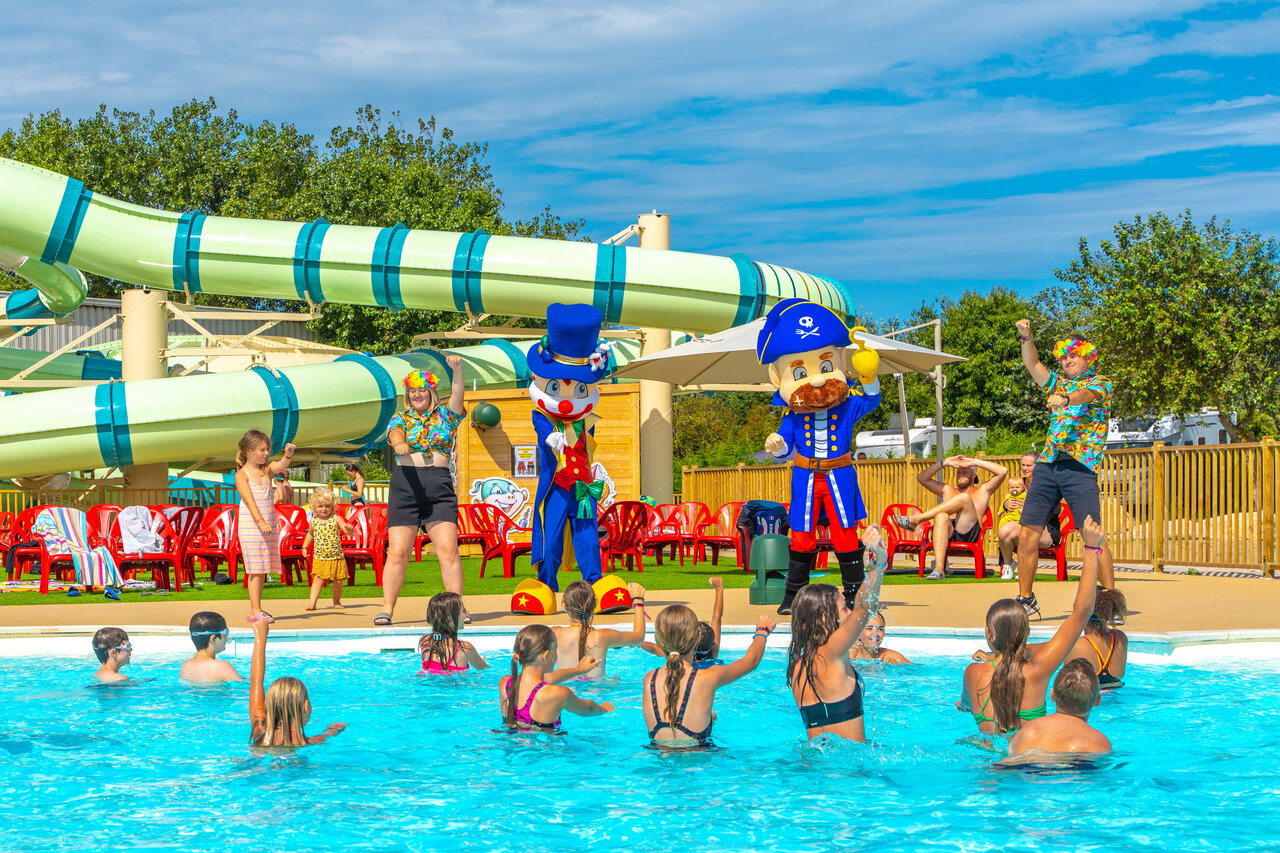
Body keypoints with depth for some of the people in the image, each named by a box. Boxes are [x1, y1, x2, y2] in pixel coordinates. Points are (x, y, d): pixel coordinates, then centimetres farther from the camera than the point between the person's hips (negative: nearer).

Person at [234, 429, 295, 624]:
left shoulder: (267, 469, 10)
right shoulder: (242, 474, -6)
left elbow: (282, 465, -10)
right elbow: (249, 500, -16)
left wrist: (288, 455, -32)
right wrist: (261, 521, -27)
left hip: (269, 526, 6)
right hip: (250, 526, -6)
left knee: (263, 570, 8)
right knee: (256, 569, -9)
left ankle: (254, 609, 14)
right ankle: (256, 611, -8)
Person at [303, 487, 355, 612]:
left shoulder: (336, 519, -5)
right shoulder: (313, 521, 5)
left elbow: (349, 532, -14)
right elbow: (310, 534, 25)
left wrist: (349, 529, -36)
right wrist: (305, 547, 19)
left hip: (336, 557, -1)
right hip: (319, 558, 1)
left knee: (337, 581, 5)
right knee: (318, 579, -11)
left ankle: (337, 601, 25)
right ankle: (312, 602, -18)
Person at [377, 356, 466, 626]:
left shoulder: (445, 416, 13)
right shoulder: (400, 419, 14)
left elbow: (457, 394, -5)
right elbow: (395, 434, -8)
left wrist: (457, 370, -24)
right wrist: (399, 443, -32)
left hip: (439, 487, 0)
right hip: (405, 485, 0)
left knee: (448, 550, -9)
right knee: (397, 552, -4)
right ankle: (387, 609, 1)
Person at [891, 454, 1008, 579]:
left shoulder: (982, 491, 29)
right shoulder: (948, 490, 37)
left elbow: (1003, 471, 15)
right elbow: (921, 478, 27)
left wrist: (974, 462, 15)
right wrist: (944, 463, 18)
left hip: (968, 533, -2)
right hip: (949, 533, 2)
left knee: (965, 498, -28)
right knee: (941, 516, -36)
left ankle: (915, 519, -31)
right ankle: (939, 568, -52)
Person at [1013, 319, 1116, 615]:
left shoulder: (1101, 383, 6)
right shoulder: (1058, 383, 24)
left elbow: (1086, 395, -15)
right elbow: (1032, 364, 18)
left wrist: (1066, 399, -37)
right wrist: (1026, 337, 1)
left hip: (1080, 467, -5)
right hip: (1047, 465, 6)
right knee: (1027, 534, 0)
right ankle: (1026, 598, 11)